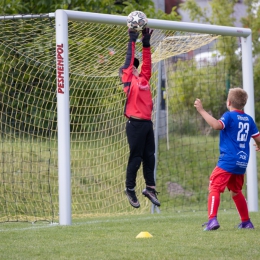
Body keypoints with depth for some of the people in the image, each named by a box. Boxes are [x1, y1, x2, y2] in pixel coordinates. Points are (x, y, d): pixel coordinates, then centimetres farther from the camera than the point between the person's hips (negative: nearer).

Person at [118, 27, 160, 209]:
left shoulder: (144, 78, 18)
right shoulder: (128, 79, 1)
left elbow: (147, 62, 21)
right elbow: (129, 59, -1)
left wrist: (146, 42, 17)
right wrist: (132, 40, 2)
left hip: (147, 123, 6)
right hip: (135, 124, -6)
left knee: (150, 157, 8)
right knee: (136, 158, -2)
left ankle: (150, 188, 15)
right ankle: (130, 189, 7)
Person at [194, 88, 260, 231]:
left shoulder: (229, 116, -7)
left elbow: (217, 125, -26)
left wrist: (202, 110, -23)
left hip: (228, 161, -7)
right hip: (242, 162, 7)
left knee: (214, 188, -13)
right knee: (236, 191, 23)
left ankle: (212, 219, -30)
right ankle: (246, 221, 27)